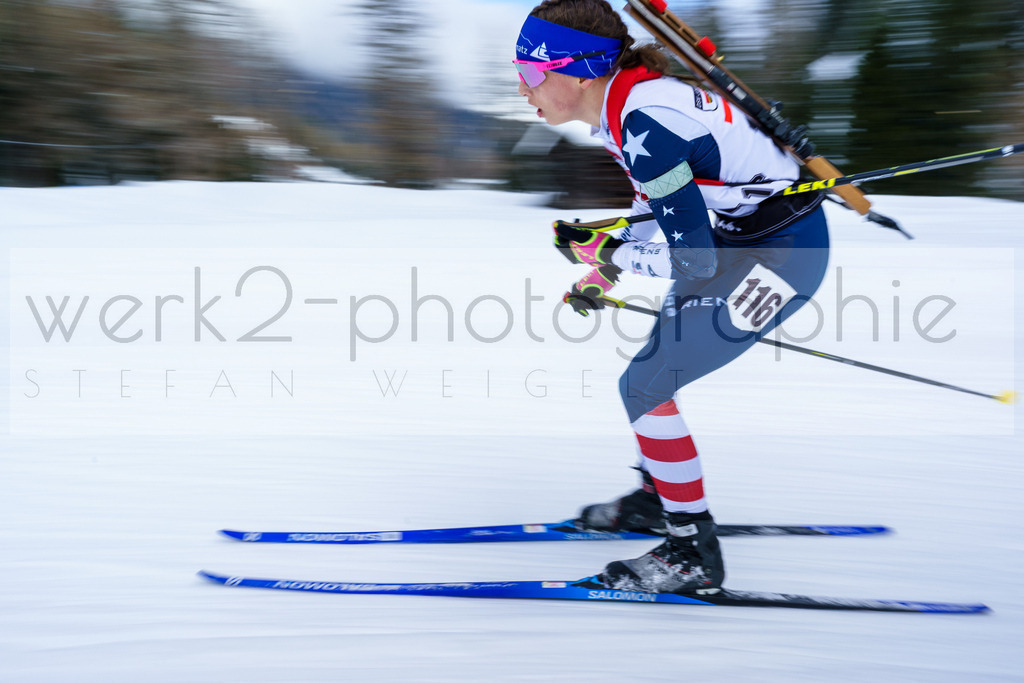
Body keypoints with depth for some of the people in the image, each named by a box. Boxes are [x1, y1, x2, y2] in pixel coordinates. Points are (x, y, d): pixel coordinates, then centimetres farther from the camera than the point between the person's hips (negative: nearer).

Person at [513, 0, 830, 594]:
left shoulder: (643, 127, -27)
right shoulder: (625, 99, 2)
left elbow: (694, 259, -25)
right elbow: (662, 201, 19)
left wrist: (609, 255, -10)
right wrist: (605, 274, 11)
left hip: (782, 255, -10)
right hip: (744, 236, 10)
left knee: (644, 388, -5)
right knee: (657, 365, 21)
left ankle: (693, 555, 6)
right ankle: (658, 499, 43)